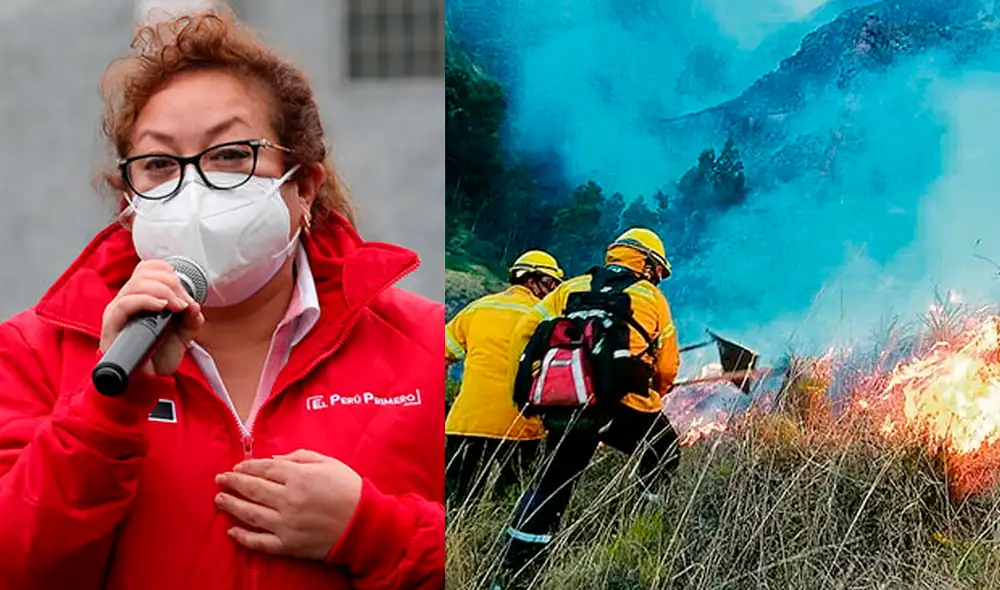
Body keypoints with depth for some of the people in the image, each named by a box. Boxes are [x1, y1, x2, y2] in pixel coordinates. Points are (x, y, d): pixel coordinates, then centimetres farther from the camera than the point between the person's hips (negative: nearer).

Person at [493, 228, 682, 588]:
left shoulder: (571, 289, 20)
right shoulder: (652, 298, 13)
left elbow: (525, 333, 12)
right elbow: (667, 369, 13)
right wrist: (651, 396, 33)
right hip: (626, 408, -3)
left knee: (551, 484, 12)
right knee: (664, 456, 25)